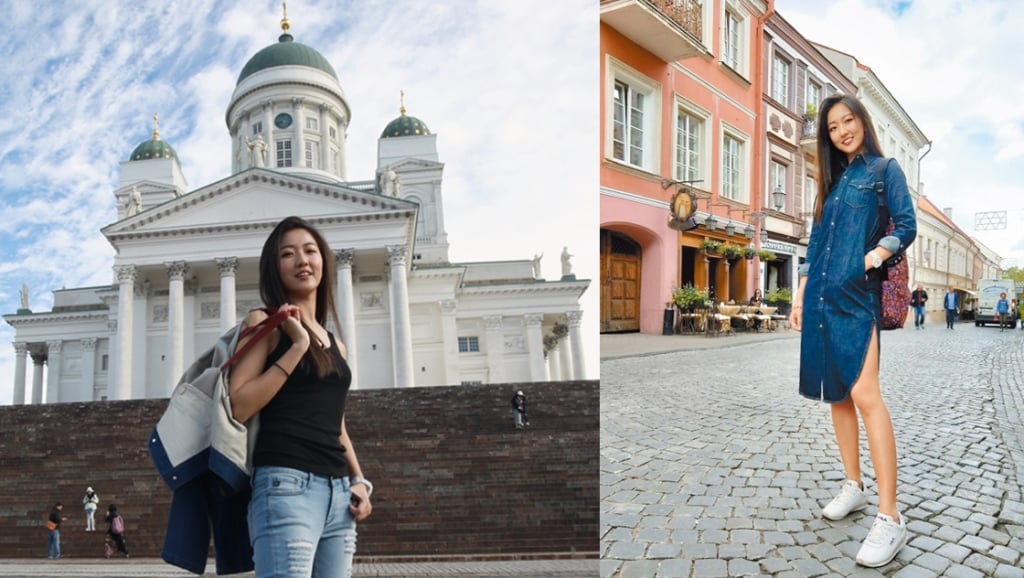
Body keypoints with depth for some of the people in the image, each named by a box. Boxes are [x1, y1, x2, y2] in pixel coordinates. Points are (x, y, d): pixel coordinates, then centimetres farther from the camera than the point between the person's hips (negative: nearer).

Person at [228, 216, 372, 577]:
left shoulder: (335, 343, 18)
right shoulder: (265, 322, 2)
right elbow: (237, 407, -11)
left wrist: (359, 480, 11)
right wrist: (296, 347, -11)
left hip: (339, 493, 7)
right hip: (286, 486, -6)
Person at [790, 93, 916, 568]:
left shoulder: (885, 168, 7)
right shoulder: (832, 180, 21)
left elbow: (906, 226, -2)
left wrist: (871, 259, -19)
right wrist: (800, 294, 14)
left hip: (857, 294, -6)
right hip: (821, 295, 6)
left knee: (863, 393, -17)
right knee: (835, 392, 7)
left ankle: (890, 518, -13)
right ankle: (853, 486, 20)